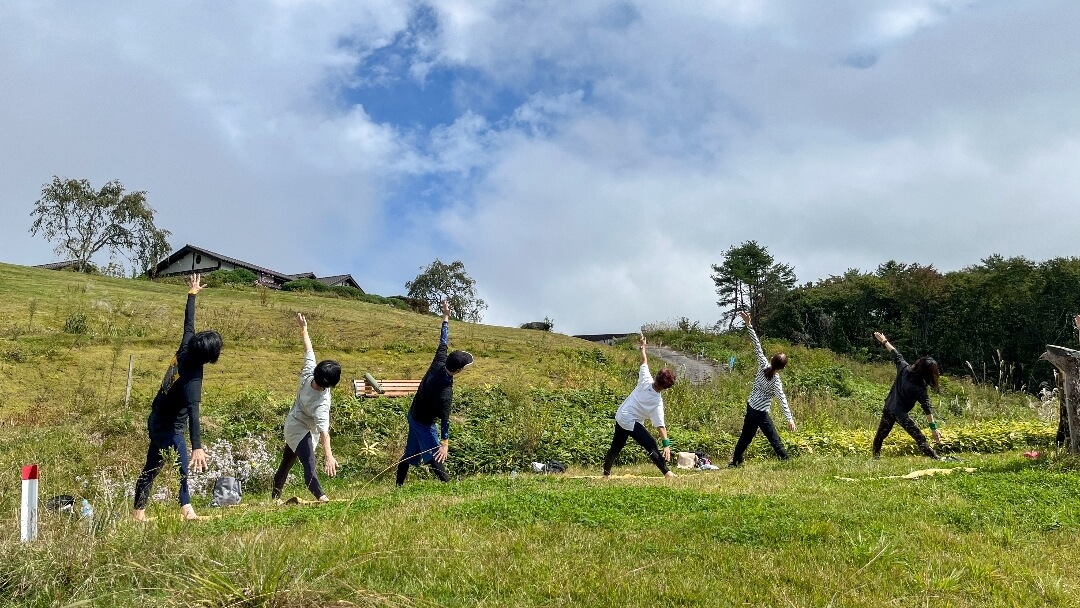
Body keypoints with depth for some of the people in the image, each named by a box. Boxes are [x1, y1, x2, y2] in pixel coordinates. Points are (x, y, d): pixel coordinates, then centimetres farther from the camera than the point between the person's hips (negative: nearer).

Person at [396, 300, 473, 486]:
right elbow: (444, 417, -30)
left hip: (413, 415, 8)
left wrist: (446, 316, 4)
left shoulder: (439, 364, -16)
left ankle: (399, 485, 29)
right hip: (424, 422, -8)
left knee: (411, 452, 18)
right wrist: (445, 443, -24)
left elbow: (443, 342, -3)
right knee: (436, 457, -3)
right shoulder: (445, 391, -34)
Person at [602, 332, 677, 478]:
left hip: (620, 416, 7)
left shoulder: (646, 380, -15)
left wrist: (642, 346, 11)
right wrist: (666, 444, -25)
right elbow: (660, 425, -25)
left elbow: (644, 361, -2)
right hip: (630, 422, -7)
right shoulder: (658, 402, -23)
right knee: (651, 445, -6)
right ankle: (667, 472, -15)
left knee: (616, 446, 20)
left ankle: (606, 472, 32)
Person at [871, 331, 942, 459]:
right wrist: (934, 428, -22)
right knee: (920, 438, -5)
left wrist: (884, 341, 21)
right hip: (900, 413, -7)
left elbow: (895, 354, 7)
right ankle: (935, 458, -7)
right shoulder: (919, 388, -20)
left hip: (888, 408, 7)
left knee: (881, 434, 16)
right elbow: (927, 407, -21)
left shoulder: (904, 368, -6)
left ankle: (876, 456, 24)